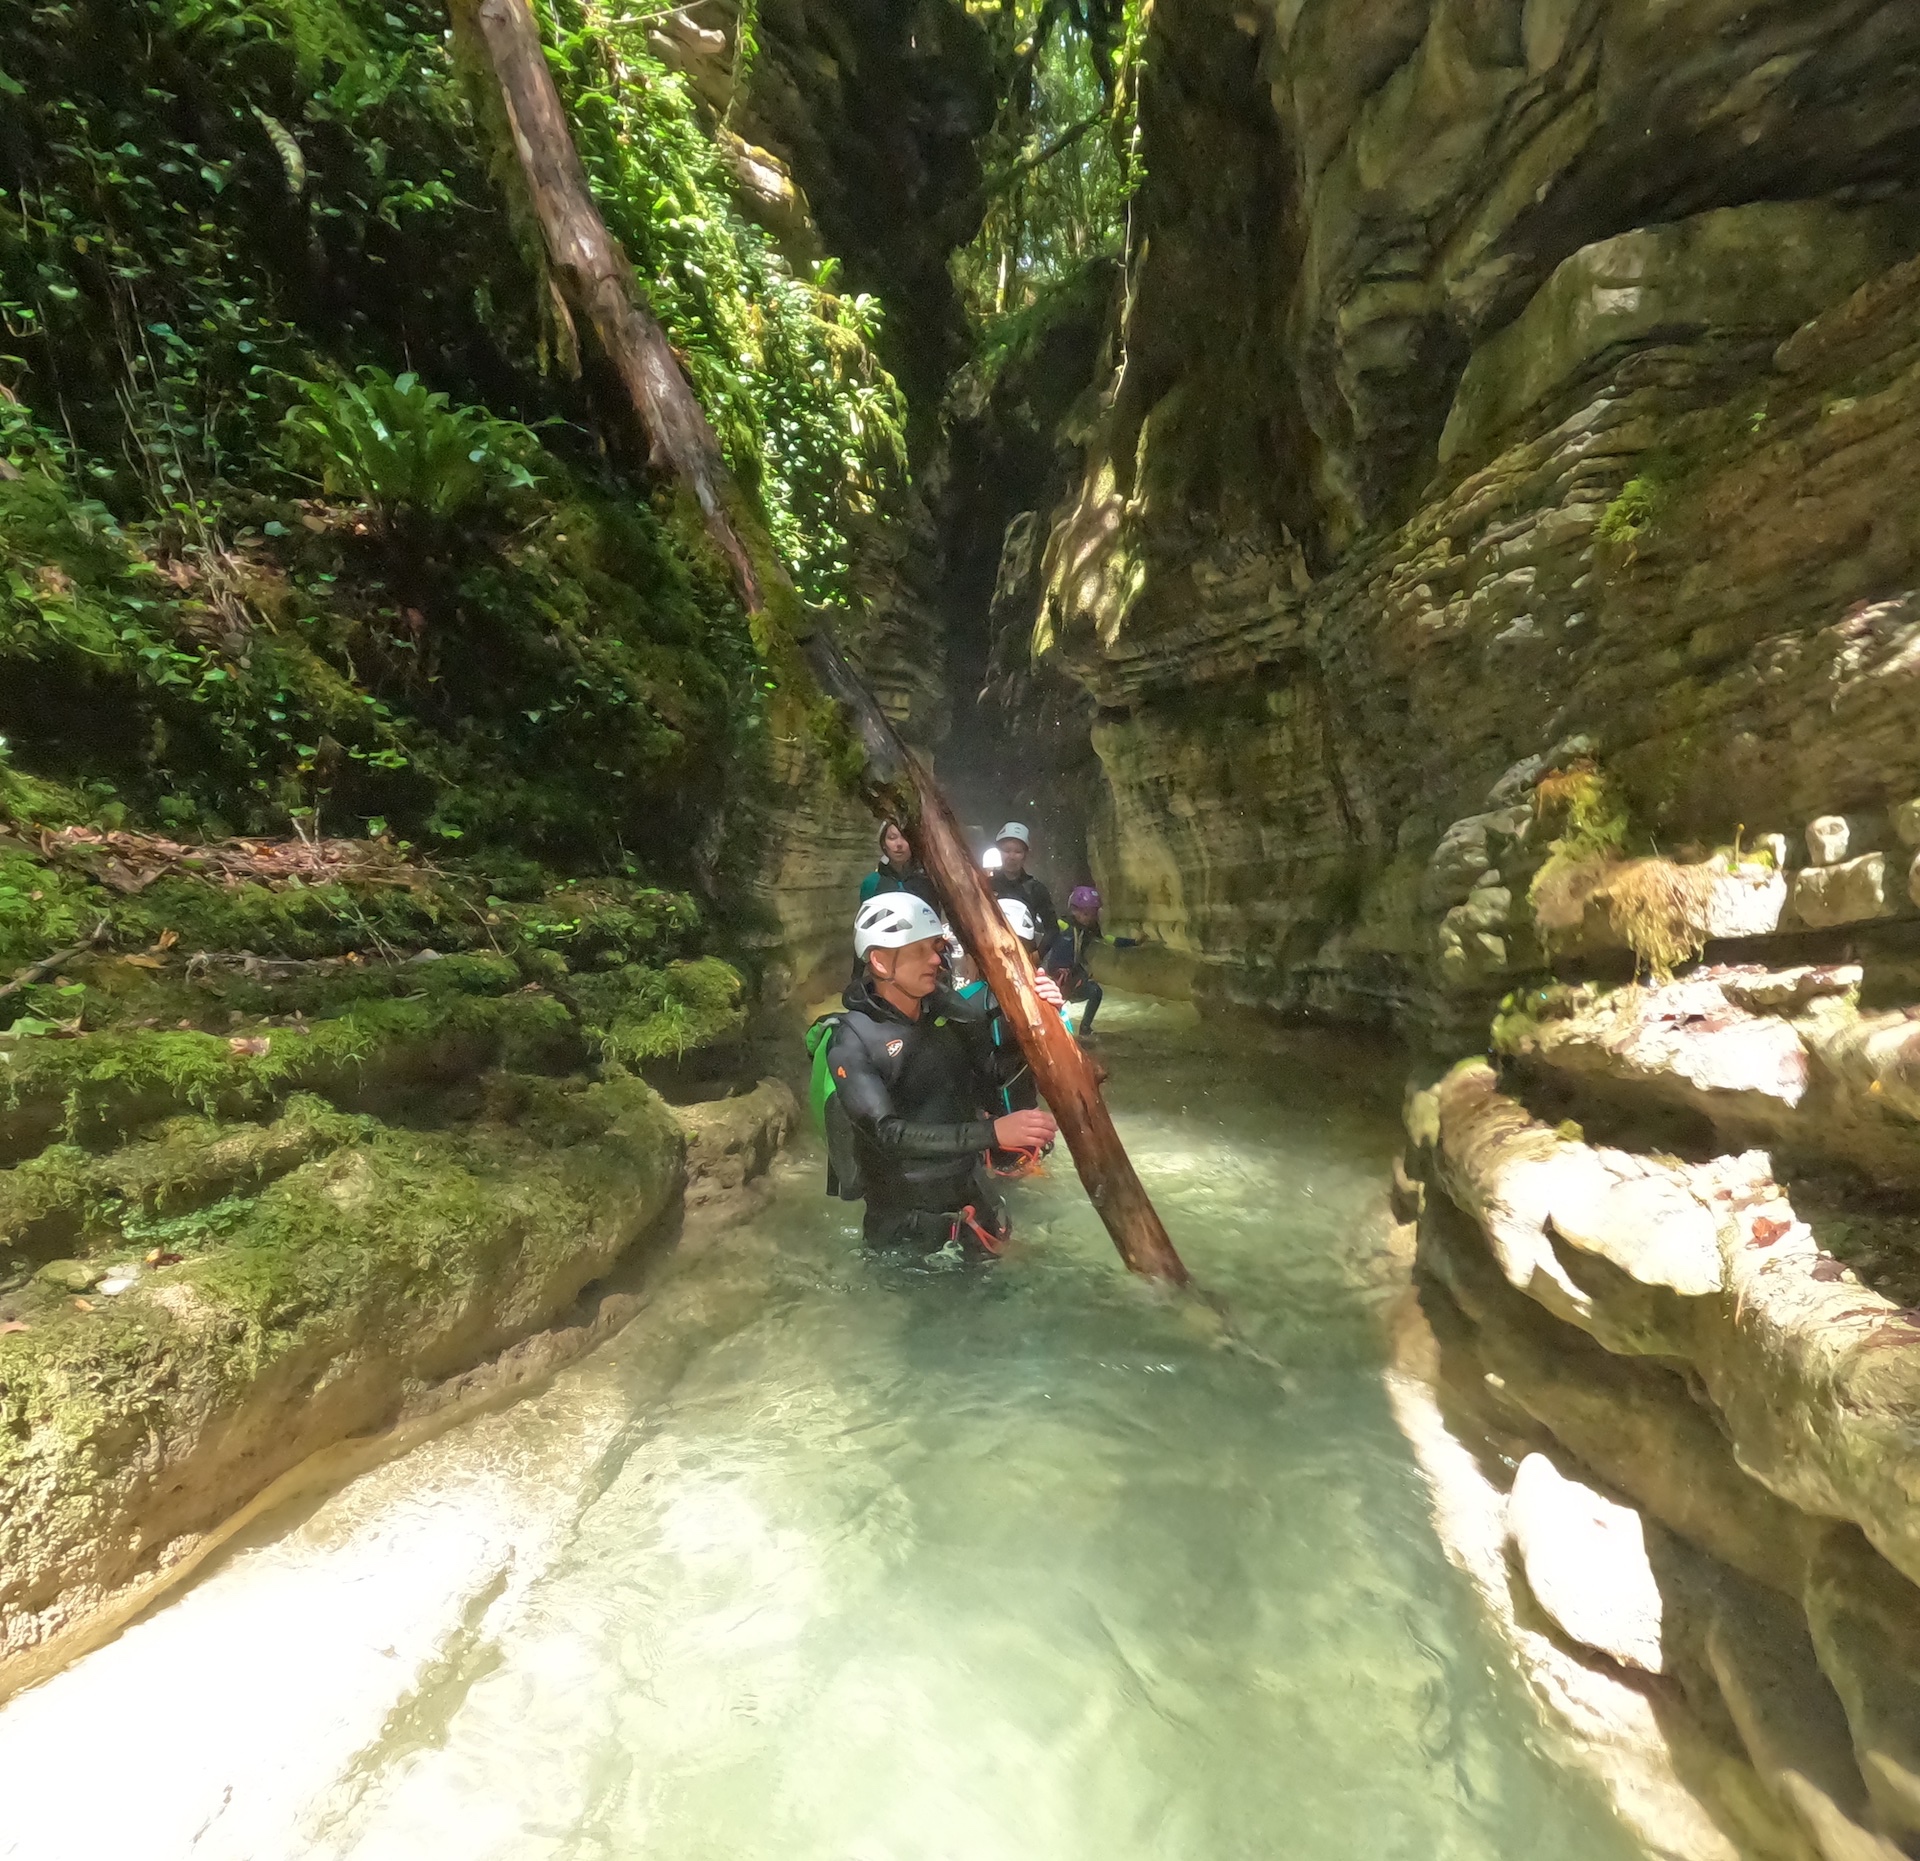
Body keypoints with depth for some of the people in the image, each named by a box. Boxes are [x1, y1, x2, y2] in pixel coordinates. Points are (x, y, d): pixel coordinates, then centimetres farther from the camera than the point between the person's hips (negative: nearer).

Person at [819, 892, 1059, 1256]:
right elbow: (888, 1134, -29)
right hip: (906, 1216, -5)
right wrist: (992, 1133, -38)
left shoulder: (949, 1010, -4)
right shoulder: (852, 1041, -18)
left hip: (971, 1189, 5)